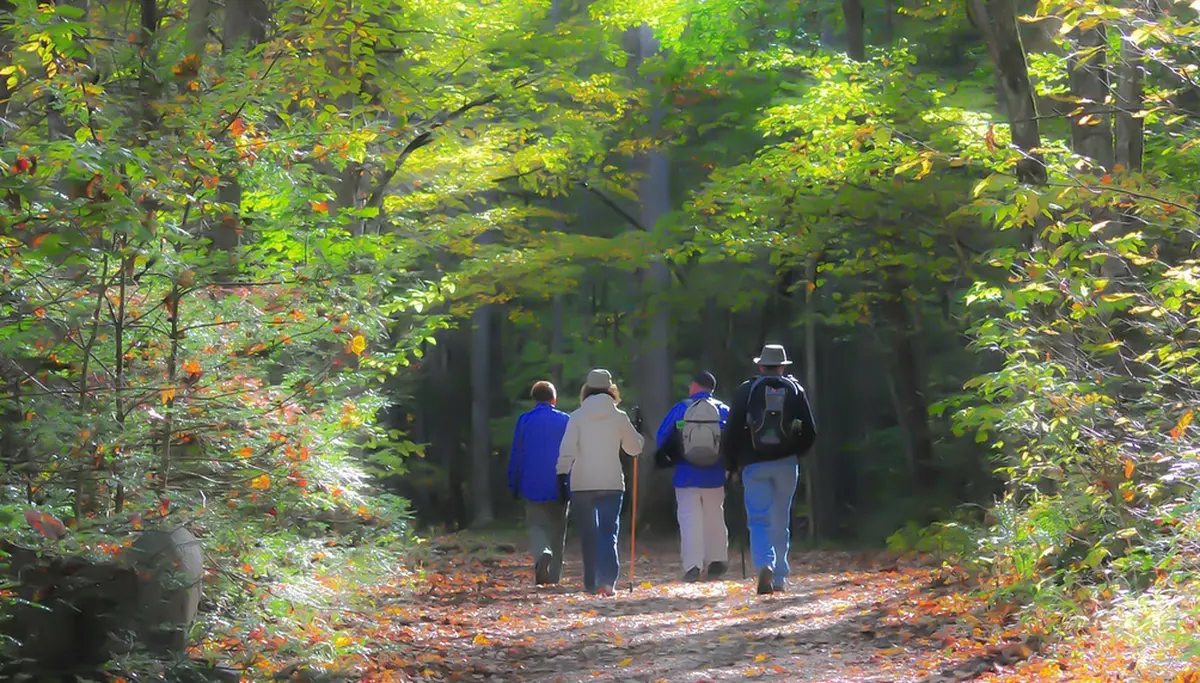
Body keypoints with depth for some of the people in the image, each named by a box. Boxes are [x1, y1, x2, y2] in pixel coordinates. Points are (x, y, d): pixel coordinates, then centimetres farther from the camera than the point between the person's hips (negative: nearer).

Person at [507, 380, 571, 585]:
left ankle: (542, 554, -28)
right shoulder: (565, 421, -1)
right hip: (559, 487, 0)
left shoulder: (524, 421, 0)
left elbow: (516, 456, 2)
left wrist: (514, 486, 9)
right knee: (557, 530, 11)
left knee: (536, 526, 4)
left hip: (533, 486, 0)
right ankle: (554, 577, 12)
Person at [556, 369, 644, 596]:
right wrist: (637, 432, 31)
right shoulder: (619, 417, 1)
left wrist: (562, 477, -6)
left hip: (581, 484, 1)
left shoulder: (577, 417, 0)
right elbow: (635, 448, 12)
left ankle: (592, 583, 14)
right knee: (608, 532, -3)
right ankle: (607, 580, -20)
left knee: (588, 535, 11)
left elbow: (566, 451, -8)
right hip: (611, 483, 0)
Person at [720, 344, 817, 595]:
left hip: (754, 464, -2)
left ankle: (765, 566, -25)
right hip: (786, 465, 2)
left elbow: (731, 432, -3)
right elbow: (810, 432, 5)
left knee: (758, 520, -2)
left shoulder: (746, 390, 0)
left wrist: (731, 465, 9)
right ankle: (780, 578, 13)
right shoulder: (795, 390, 6)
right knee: (781, 522, 11)